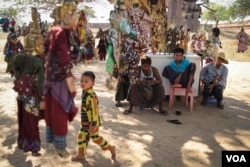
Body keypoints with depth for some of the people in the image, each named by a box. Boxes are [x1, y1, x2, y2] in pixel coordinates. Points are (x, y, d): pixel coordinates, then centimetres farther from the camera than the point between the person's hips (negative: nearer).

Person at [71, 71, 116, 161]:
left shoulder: (92, 96, -28)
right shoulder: (84, 92, 3)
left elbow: (95, 111, -26)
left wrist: (93, 124, -23)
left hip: (92, 122, -9)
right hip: (85, 122, 9)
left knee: (95, 138, 6)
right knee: (81, 137, 14)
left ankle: (111, 148, 25)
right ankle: (81, 154, 29)